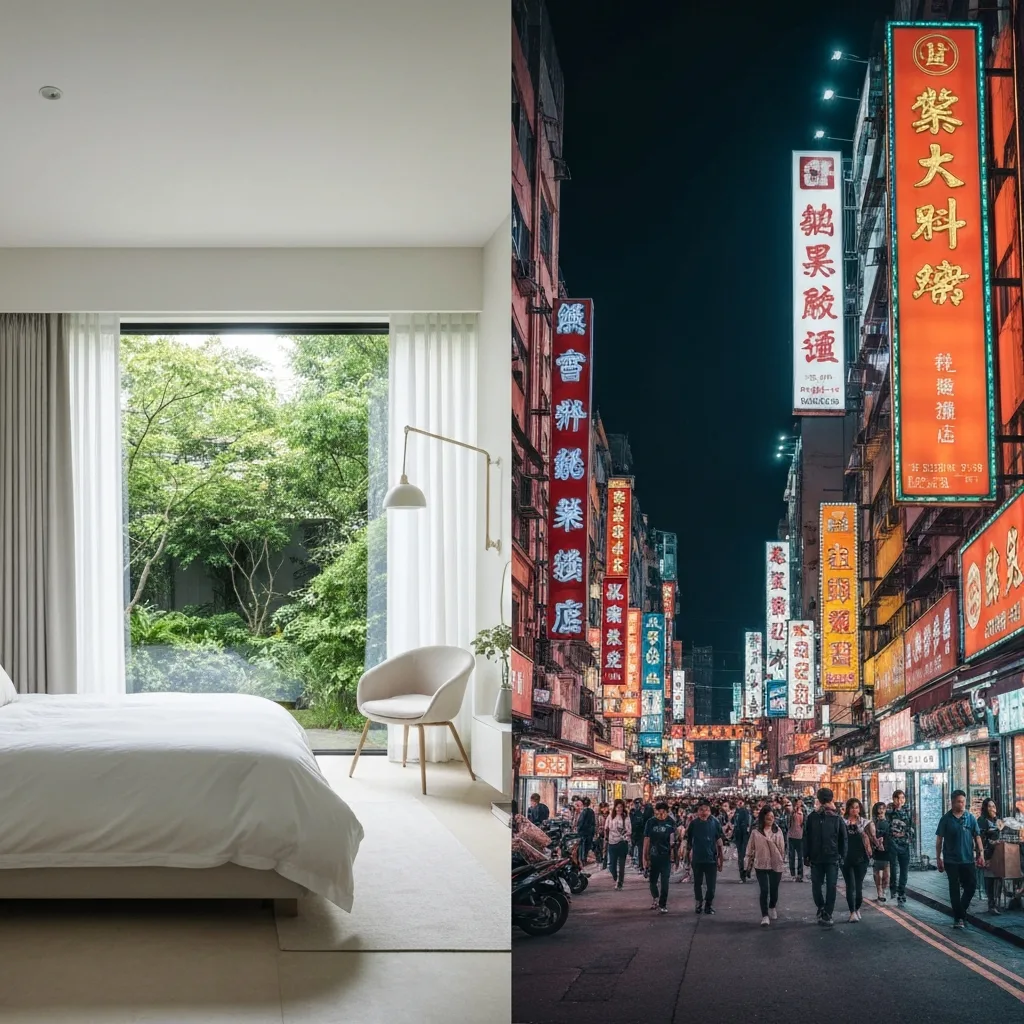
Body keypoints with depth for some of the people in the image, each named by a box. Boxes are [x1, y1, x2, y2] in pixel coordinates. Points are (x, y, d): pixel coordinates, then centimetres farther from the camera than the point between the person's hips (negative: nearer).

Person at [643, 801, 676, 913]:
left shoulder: (670, 823, -1)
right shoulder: (651, 822, 1)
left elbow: (672, 839, -6)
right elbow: (646, 840, 3)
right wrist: (645, 857, 1)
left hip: (666, 856, -2)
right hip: (653, 856, 2)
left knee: (664, 882, -3)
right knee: (653, 881, 11)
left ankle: (663, 904, 5)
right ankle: (655, 898, 37)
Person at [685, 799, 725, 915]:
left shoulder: (715, 823, -4)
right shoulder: (693, 824, -2)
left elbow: (719, 841, 2)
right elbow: (689, 841, 6)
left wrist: (721, 858, 2)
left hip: (711, 859, -1)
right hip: (697, 859, 1)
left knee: (711, 885, 2)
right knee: (697, 884, 12)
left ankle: (709, 904, 19)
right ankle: (699, 903, 28)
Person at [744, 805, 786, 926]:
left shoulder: (778, 831, -1)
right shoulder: (756, 833, -5)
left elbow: (782, 848, 6)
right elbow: (750, 849, 2)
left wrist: (782, 863, 8)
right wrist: (748, 866, 5)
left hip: (776, 865, 2)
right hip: (761, 865, -1)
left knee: (774, 890, 11)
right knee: (764, 890, -7)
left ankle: (772, 908, 39)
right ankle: (765, 916, -2)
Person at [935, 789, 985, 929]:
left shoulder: (970, 818, 1)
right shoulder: (946, 819, -2)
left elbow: (977, 837, 4)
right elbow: (939, 839, 2)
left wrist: (981, 853, -6)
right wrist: (938, 858, 0)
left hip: (968, 859, 1)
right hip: (951, 860, -1)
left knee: (971, 885, 1)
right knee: (954, 889, 1)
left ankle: (961, 911, 22)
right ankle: (959, 917, 8)